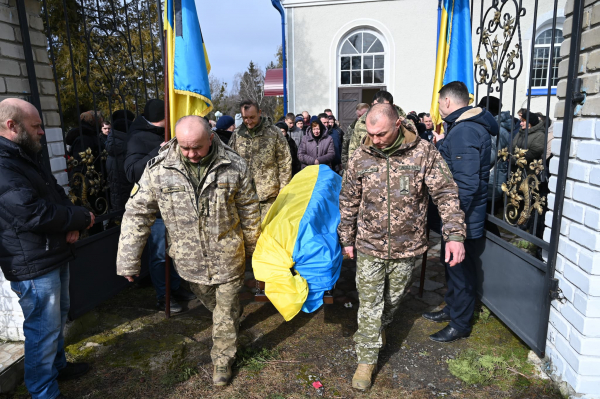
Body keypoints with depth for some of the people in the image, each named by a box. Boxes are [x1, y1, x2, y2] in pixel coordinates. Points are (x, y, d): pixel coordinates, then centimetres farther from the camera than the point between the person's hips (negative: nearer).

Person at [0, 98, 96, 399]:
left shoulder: (26, 157, 12)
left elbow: (58, 195, 15)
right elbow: (36, 213, -29)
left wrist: (72, 224, -4)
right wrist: (82, 218, -14)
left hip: (55, 255, 10)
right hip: (33, 266, -10)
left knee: (58, 316, 24)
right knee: (44, 329, 2)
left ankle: (57, 365, 43)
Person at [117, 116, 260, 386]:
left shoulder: (234, 166, -15)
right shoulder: (159, 168, -14)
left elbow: (249, 212, -3)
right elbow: (137, 214, -8)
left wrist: (253, 249, 6)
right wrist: (127, 261, -6)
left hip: (227, 256, -2)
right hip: (189, 259, 2)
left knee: (226, 307, 12)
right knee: (208, 301, 25)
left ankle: (222, 358, 36)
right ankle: (231, 323, 58)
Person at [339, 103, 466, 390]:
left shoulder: (424, 153, -11)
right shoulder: (361, 157, -5)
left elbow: (446, 195, -9)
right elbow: (348, 202, 4)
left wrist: (455, 235, -18)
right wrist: (347, 239, 7)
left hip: (406, 248, 0)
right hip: (369, 247, 0)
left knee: (393, 298, 20)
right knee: (369, 304, 5)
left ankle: (382, 327, 51)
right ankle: (366, 360, 21)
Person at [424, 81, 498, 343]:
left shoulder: (463, 132, -23)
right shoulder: (465, 126, 11)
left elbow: (467, 184, -28)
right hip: (455, 214, 10)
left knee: (461, 270, 6)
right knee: (453, 265, 23)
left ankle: (460, 324, 24)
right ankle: (452, 309, 42)